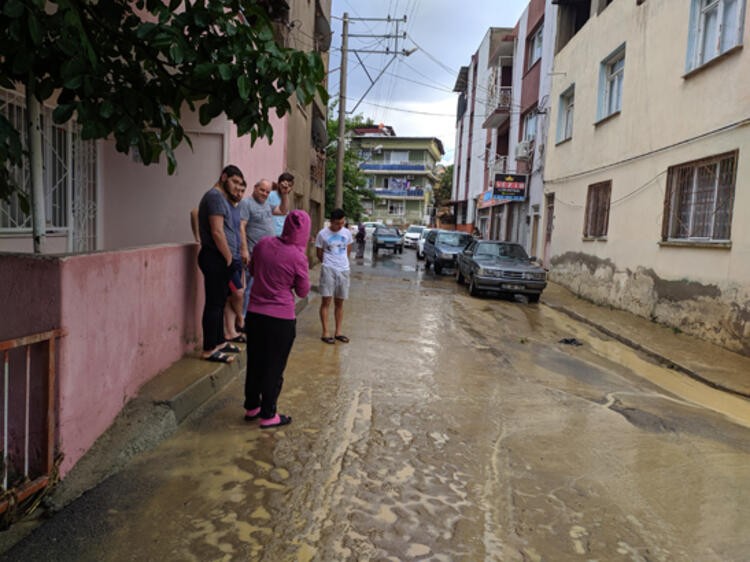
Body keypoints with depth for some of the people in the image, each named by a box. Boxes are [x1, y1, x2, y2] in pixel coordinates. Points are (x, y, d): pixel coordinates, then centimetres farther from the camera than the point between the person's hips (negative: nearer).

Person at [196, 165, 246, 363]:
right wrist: (228, 258, -14)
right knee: (214, 304, -6)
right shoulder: (215, 196, -12)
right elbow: (217, 232, -19)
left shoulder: (222, 198, 21)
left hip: (221, 259, 10)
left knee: (219, 302, 16)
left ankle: (219, 342, 26)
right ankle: (209, 350, 0)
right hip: (216, 258, -10)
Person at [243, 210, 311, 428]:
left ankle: (251, 407, 34)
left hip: (254, 314, 5)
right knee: (274, 367, 9)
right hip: (280, 319, -5)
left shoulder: (263, 244, -2)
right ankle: (268, 415, 20)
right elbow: (303, 291, -6)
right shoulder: (297, 256, -17)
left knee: (254, 362, 19)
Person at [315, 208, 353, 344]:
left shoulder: (347, 233, 3)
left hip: (344, 270, 4)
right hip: (328, 270, -4)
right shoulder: (322, 234, -8)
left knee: (339, 303, 10)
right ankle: (325, 333, 2)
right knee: (326, 301, -3)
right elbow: (319, 254, 2)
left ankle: (338, 332, 18)